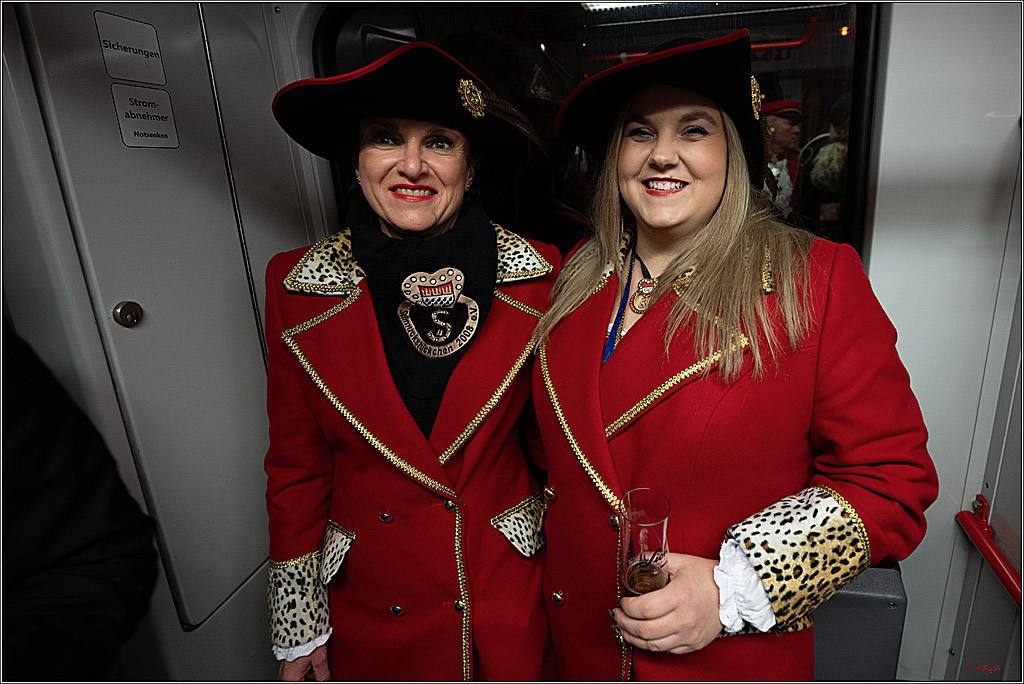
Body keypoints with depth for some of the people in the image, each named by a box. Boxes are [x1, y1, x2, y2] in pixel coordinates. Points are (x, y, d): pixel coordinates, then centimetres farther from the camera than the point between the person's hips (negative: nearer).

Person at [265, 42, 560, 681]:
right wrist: (298, 623, 0)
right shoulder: (298, 287, -11)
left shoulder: (537, 275, -13)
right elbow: (296, 464, -4)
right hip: (370, 601, 1)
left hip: (512, 582, 0)